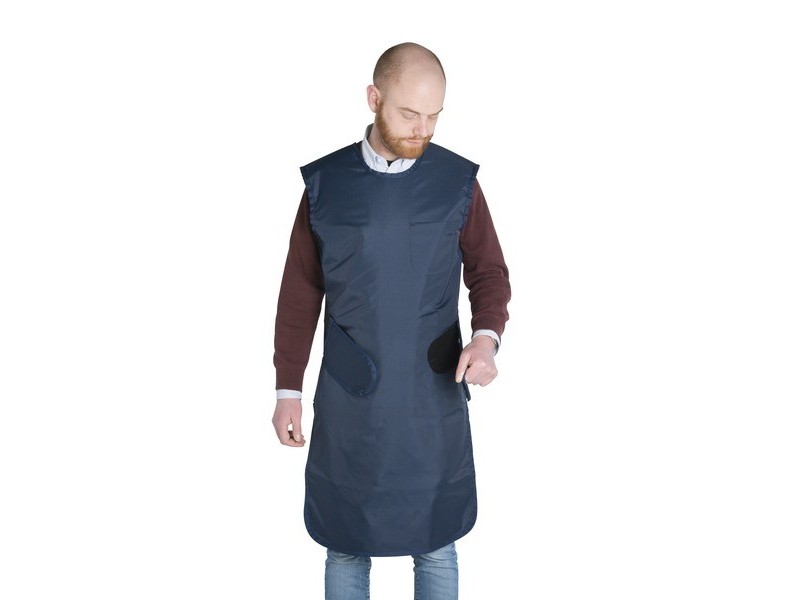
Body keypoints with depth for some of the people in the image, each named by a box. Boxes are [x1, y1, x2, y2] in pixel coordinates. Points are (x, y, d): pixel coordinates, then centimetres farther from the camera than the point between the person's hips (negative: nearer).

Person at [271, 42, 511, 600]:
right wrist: (288, 388, 2)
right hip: (347, 402, 0)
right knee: (346, 547, 12)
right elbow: (301, 290, 2)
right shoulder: (325, 182, -2)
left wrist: (487, 336, -18)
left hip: (435, 400, 0)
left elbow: (489, 271, 3)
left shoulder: (459, 181, -3)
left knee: (436, 546, 11)